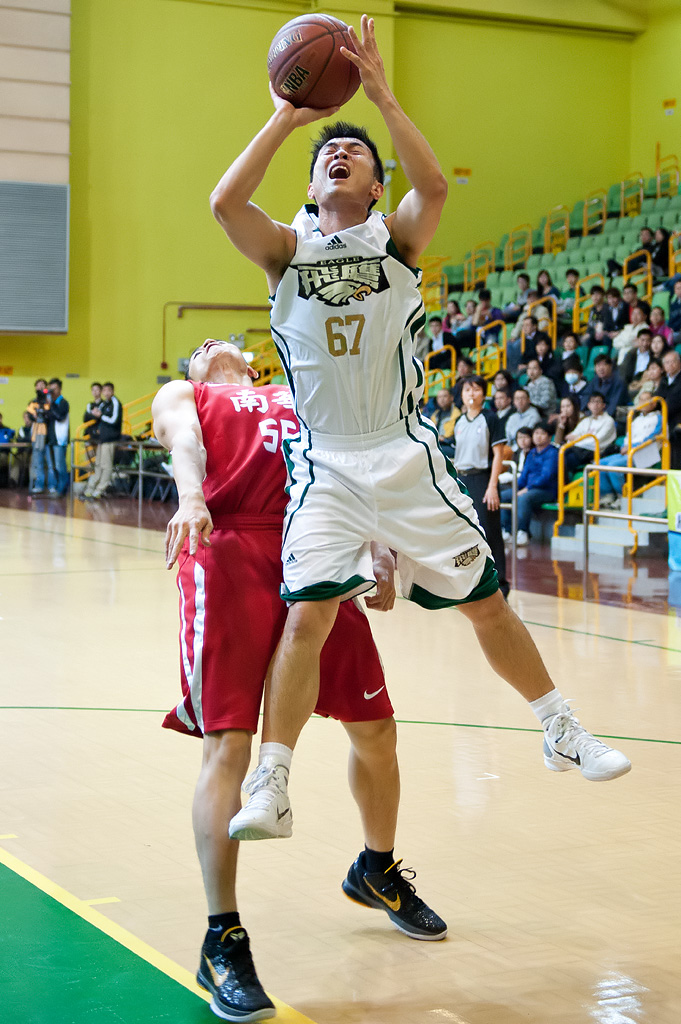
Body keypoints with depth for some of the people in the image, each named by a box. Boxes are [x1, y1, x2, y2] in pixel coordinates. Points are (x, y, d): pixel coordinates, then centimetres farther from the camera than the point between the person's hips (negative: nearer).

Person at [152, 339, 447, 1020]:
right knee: (228, 746, -13)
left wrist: (379, 551, 2)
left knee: (375, 732, 9)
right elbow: (181, 438, -4)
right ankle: (222, 942, -7)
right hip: (228, 550, -4)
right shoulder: (183, 395, 19)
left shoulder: (302, 400, 32)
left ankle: (377, 872, 35)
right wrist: (190, 496, -28)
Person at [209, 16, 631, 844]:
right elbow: (224, 201, -16)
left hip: (406, 457, 1)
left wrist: (382, 97, -21)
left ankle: (563, 733, 25)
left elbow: (434, 186, -19)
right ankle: (270, 787, -5)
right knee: (306, 617, -13)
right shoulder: (286, 247, 4)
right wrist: (286, 116, -13)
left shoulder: (397, 238, 3)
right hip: (325, 465, -1)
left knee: (486, 603, 7)